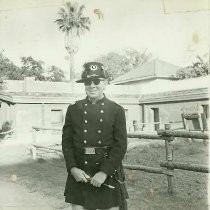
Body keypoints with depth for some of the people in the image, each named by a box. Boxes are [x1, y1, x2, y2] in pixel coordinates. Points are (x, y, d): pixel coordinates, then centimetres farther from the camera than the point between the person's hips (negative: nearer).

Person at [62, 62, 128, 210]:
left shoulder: (117, 110, -1)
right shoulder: (73, 109, 5)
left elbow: (121, 145, -7)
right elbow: (66, 142, 4)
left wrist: (104, 172, -14)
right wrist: (72, 168, -9)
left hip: (109, 174, -1)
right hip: (78, 175, 2)